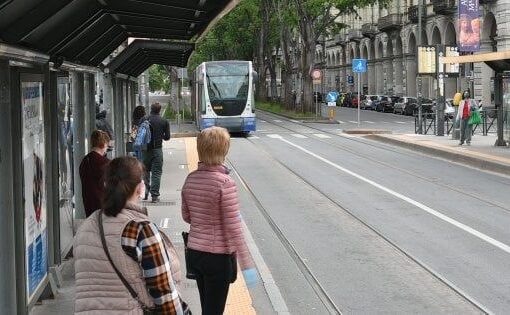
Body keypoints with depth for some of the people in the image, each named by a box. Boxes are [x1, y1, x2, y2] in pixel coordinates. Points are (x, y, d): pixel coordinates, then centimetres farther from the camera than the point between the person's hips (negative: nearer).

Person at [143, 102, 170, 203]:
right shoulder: (164, 122, -2)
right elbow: (167, 137, 0)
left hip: (146, 149, 1)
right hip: (157, 149, -1)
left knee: (146, 171, 18)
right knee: (156, 172, 2)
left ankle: (146, 192, 19)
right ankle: (154, 195, -2)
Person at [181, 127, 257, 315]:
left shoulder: (191, 179, 0)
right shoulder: (225, 183, -20)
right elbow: (233, 228, -19)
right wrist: (246, 264, -15)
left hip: (194, 252, 6)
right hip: (218, 256, -6)